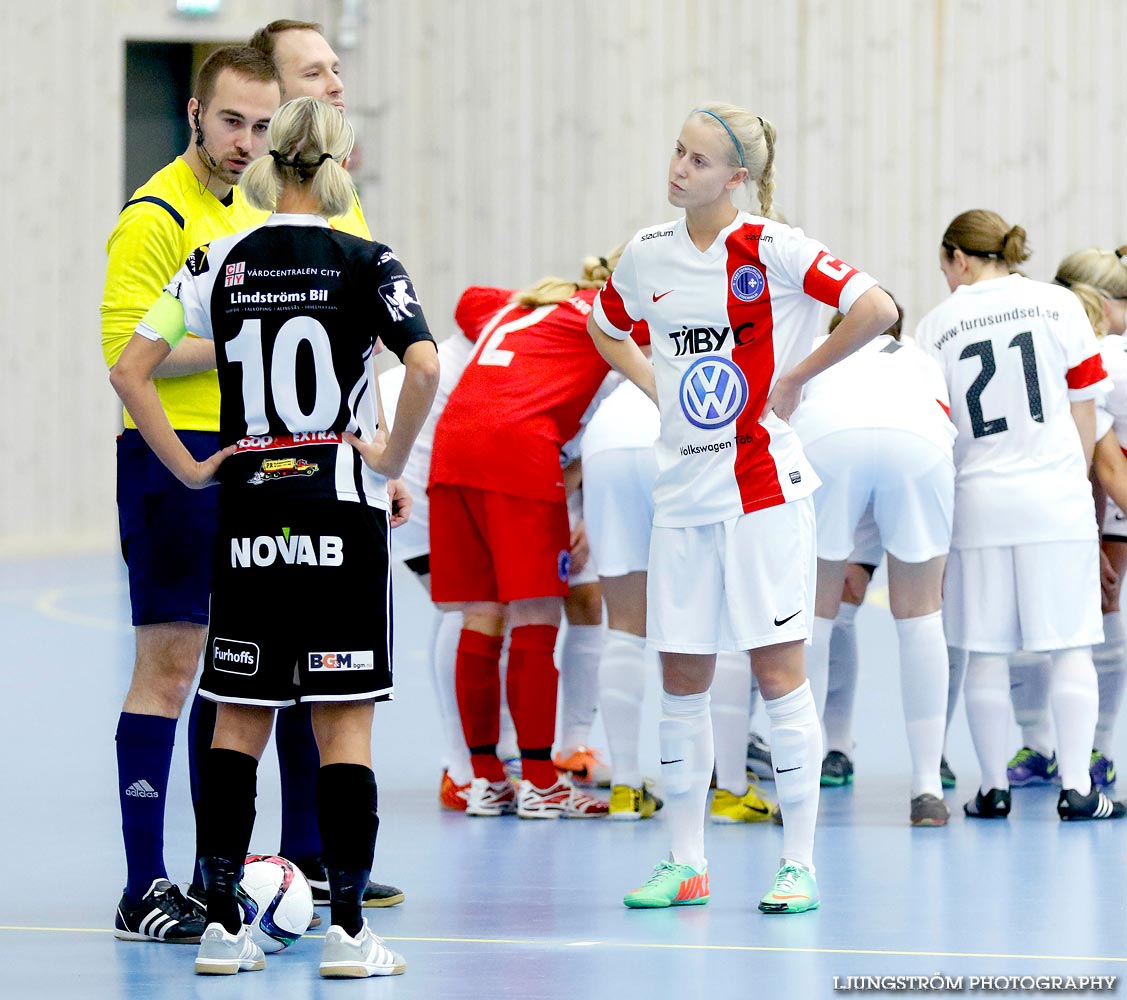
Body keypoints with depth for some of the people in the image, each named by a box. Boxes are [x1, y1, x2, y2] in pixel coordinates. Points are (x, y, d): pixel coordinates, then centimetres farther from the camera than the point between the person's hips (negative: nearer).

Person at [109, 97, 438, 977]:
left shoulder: (220, 262, 3)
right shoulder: (366, 263, -6)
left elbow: (130, 370, -2)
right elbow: (424, 366, -21)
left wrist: (189, 468, 4)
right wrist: (393, 458, -7)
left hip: (248, 512, 3)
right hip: (343, 510, -3)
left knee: (239, 720, 11)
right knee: (344, 723, 2)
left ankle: (222, 923, 9)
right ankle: (347, 930, 0)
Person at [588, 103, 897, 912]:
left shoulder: (772, 249, -10)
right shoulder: (647, 256, 6)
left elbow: (876, 310, -17)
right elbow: (604, 329, 26)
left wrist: (796, 375, -11)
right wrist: (654, 385, 10)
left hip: (763, 487, -5)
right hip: (684, 488, 5)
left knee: (777, 667, -4)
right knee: (681, 677, 6)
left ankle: (800, 864, 3)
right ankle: (686, 862, 16)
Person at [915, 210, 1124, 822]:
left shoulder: (937, 326, 0)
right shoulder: (1058, 305, 2)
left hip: (978, 497, 0)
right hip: (1055, 495, 0)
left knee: (985, 651, 7)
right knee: (1069, 645, 2)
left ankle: (993, 787, 8)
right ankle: (1076, 786, -4)